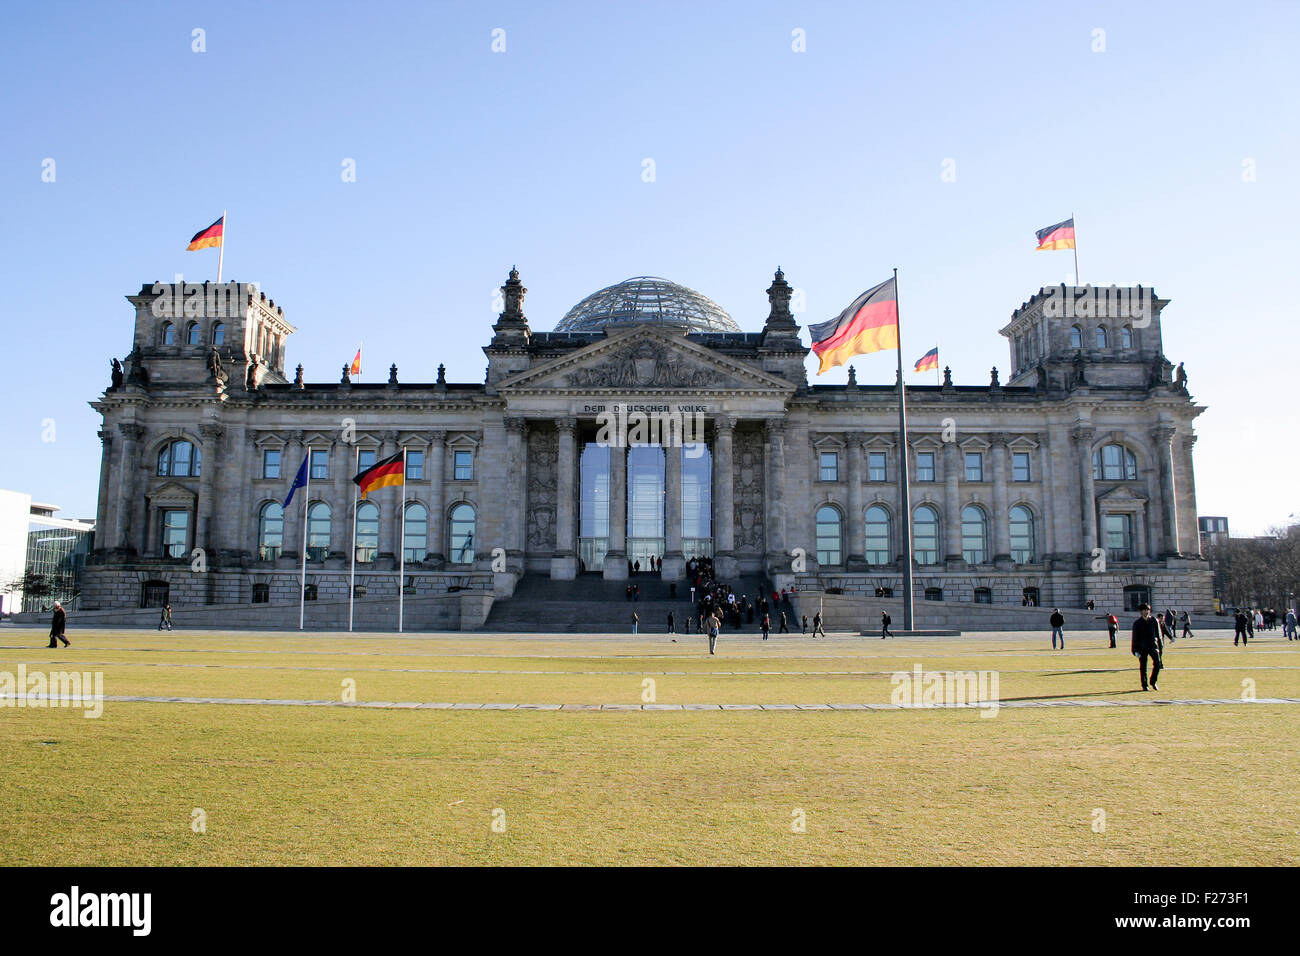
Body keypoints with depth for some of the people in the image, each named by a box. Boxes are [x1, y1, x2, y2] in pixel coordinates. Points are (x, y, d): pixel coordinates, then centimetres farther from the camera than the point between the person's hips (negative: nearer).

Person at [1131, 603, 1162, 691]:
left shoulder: (1154, 621, 5)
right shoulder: (1137, 623, 0)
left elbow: (1158, 634, 11)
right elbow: (1135, 638, 0)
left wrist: (1159, 647, 7)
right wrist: (1136, 650, -4)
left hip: (1153, 646, 1)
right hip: (1142, 647, -1)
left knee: (1157, 664, -9)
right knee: (1143, 667, 2)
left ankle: (1153, 682, 10)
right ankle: (1144, 685, 12)